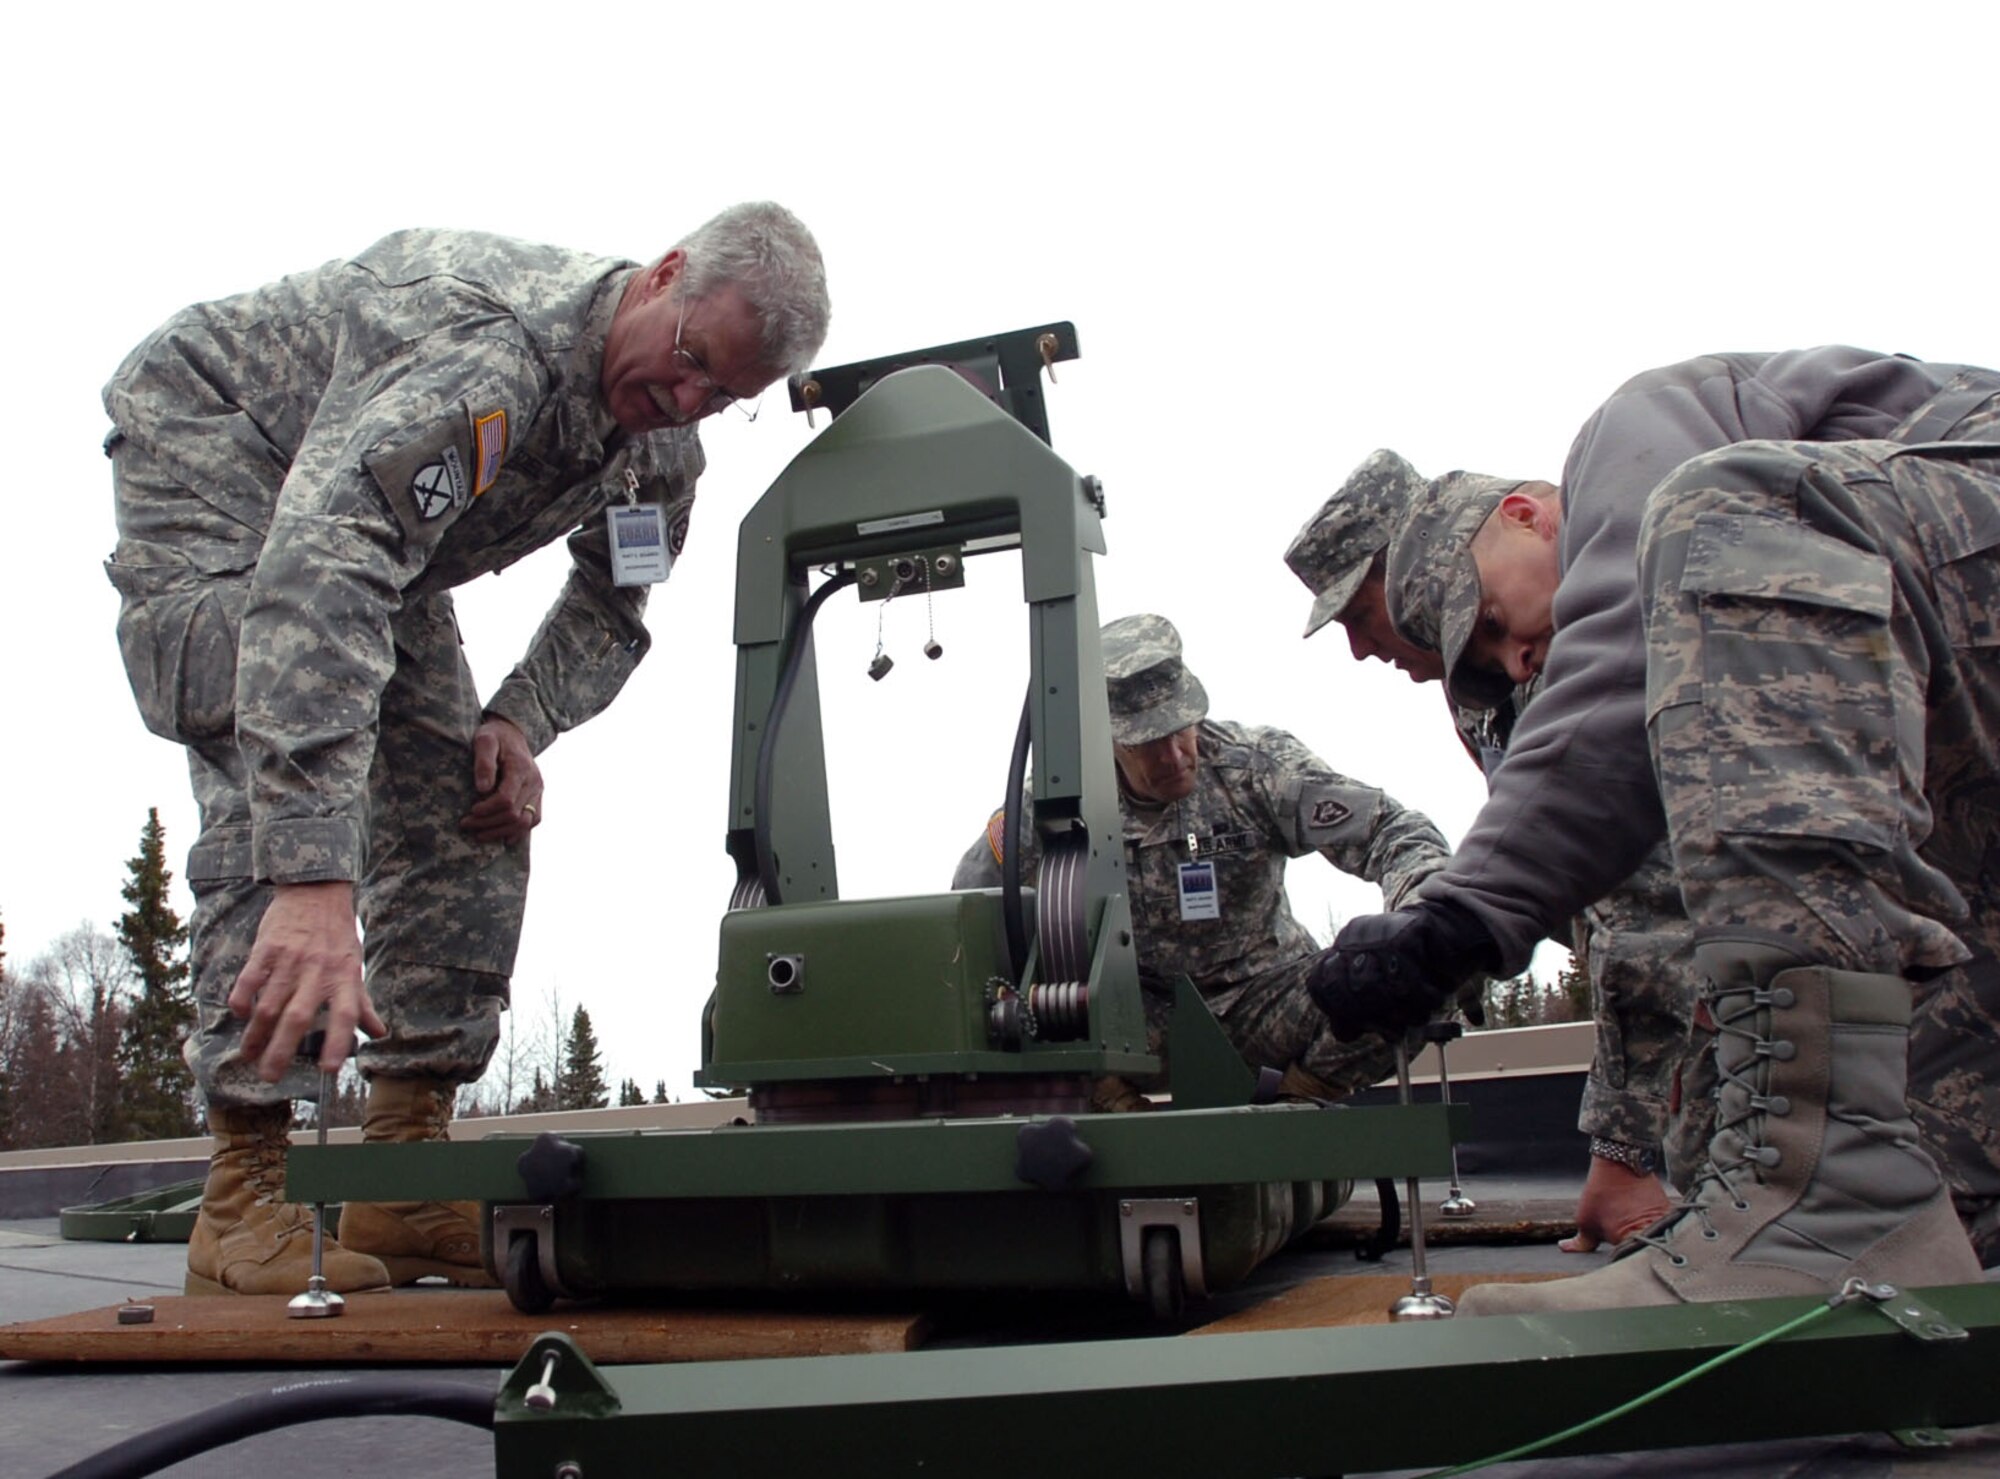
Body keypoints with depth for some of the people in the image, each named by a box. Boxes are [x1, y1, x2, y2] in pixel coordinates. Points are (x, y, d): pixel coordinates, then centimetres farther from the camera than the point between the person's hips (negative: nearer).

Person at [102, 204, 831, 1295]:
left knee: (468, 811, -7)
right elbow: (322, 571, -53)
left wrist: (522, 721, -17)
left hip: (370, 524, 7)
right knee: (281, 770, -27)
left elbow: (611, 605, 5)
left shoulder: (665, 448, -12)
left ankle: (407, 1189, -4)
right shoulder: (487, 347, -40)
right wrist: (316, 880, -62)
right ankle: (246, 1196, -21)